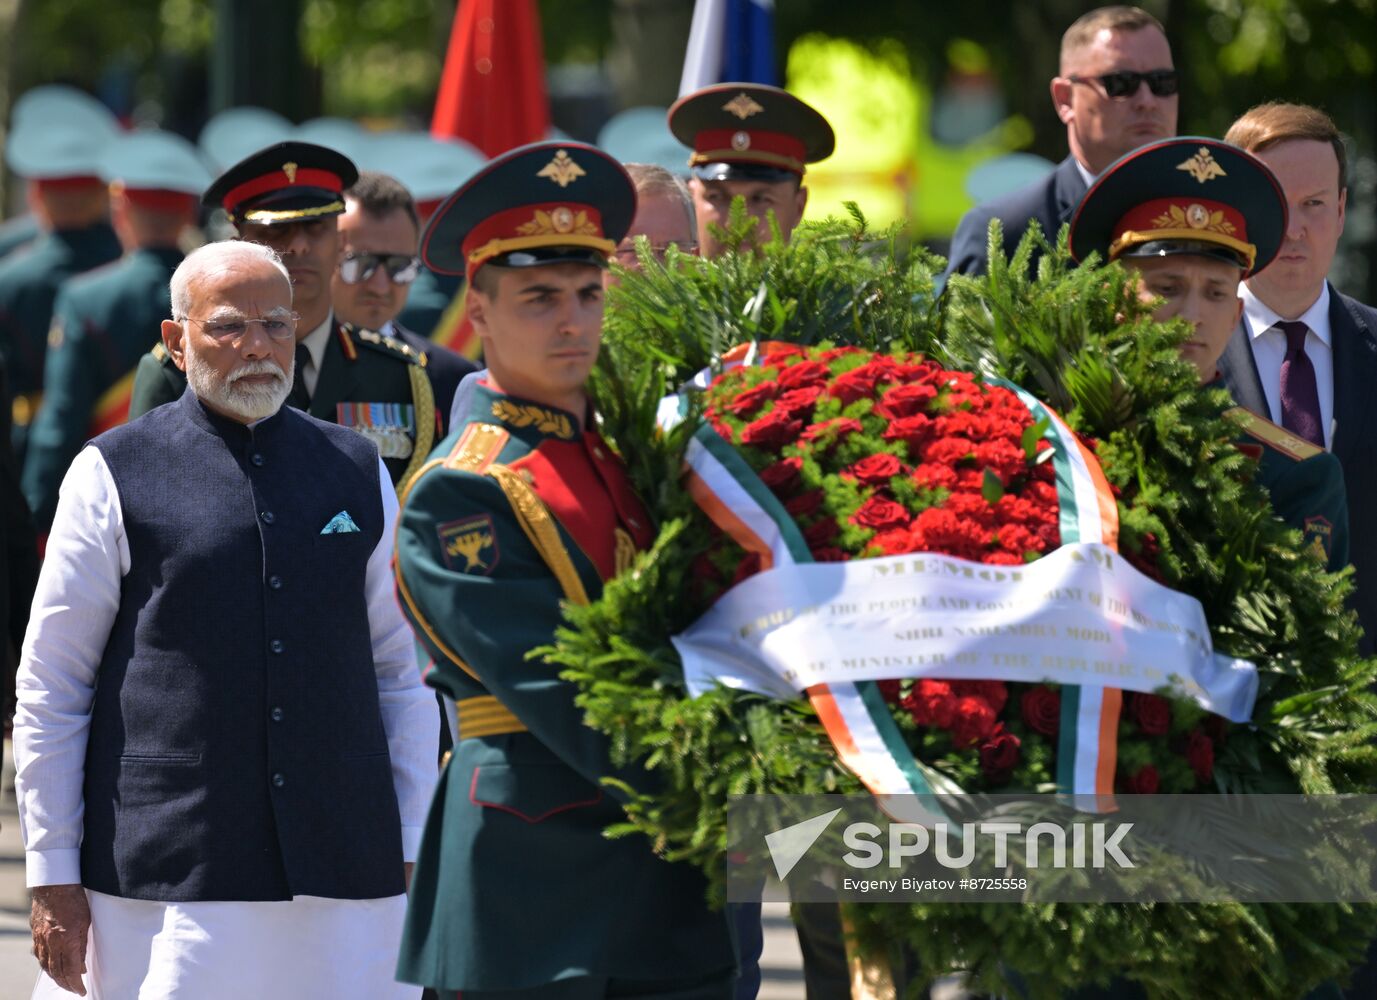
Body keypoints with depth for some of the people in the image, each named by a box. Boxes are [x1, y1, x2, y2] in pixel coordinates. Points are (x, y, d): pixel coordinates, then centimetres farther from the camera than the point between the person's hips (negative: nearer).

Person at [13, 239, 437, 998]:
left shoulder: (357, 473, 14)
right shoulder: (113, 475, 4)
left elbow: (403, 675, 16)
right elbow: (49, 688, 3)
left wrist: (415, 848, 10)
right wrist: (53, 878, -1)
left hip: (347, 875, 3)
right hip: (169, 880, -3)